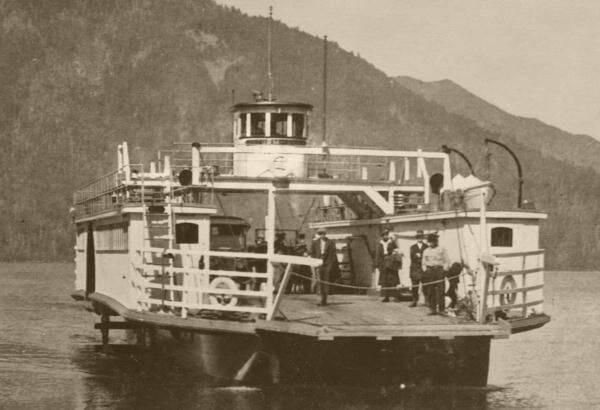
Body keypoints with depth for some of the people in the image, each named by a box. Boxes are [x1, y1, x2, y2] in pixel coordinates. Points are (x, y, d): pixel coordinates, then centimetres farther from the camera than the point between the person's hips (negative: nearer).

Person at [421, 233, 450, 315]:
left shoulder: (442, 249, 10)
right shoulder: (426, 251, 20)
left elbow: (446, 262, 8)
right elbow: (423, 263, 23)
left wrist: (444, 269, -5)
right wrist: (425, 270, 7)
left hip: (439, 270, -3)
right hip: (429, 271, 3)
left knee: (440, 291, -9)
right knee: (430, 292, -4)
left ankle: (441, 310, -10)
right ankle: (432, 309, -2)